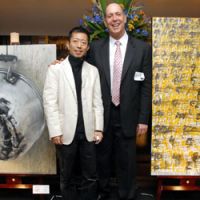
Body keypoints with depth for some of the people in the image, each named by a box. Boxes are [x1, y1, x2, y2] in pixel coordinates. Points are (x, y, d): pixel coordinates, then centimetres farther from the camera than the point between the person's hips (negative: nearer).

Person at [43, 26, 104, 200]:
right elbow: (50, 102, -7)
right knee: (67, 176, 14)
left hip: (88, 132, 3)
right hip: (66, 132, -2)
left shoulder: (93, 71, 7)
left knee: (91, 176, 10)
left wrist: (99, 128, 1)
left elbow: (97, 102, 7)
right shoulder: (55, 69, -3)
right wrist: (55, 131, -11)